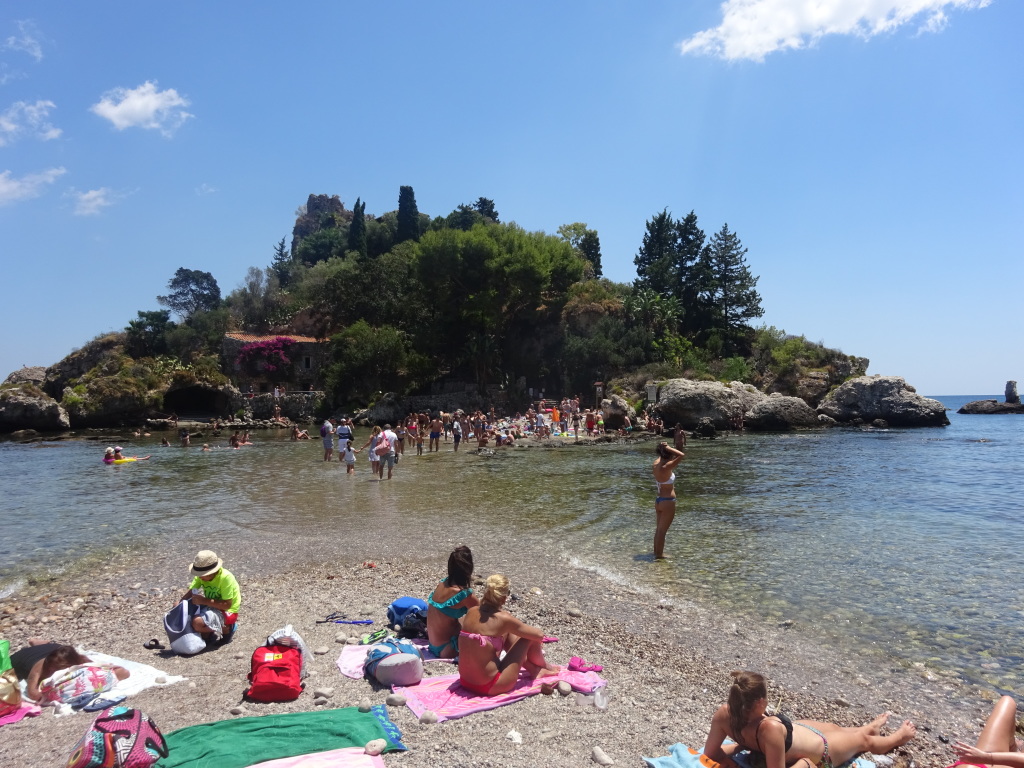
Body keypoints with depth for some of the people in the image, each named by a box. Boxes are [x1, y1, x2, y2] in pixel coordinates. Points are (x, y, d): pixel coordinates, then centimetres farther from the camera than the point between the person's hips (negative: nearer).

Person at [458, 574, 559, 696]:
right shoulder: (503, 618, -17)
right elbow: (539, 635, -5)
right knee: (530, 635, 4)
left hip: (465, 681, 7)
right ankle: (542, 667, 34)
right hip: (490, 687, -6)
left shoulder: (471, 612, -1)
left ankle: (532, 668, 34)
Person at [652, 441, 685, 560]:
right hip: (668, 502, -8)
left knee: (658, 529, 21)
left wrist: (663, 449, 3)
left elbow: (660, 456, 21)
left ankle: (657, 551, 33)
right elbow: (682, 455, -29)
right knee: (662, 530, 3)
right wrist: (668, 448, -21)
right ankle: (659, 555, 12)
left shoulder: (656, 464, -2)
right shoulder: (666, 468, -25)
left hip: (658, 500, 8)